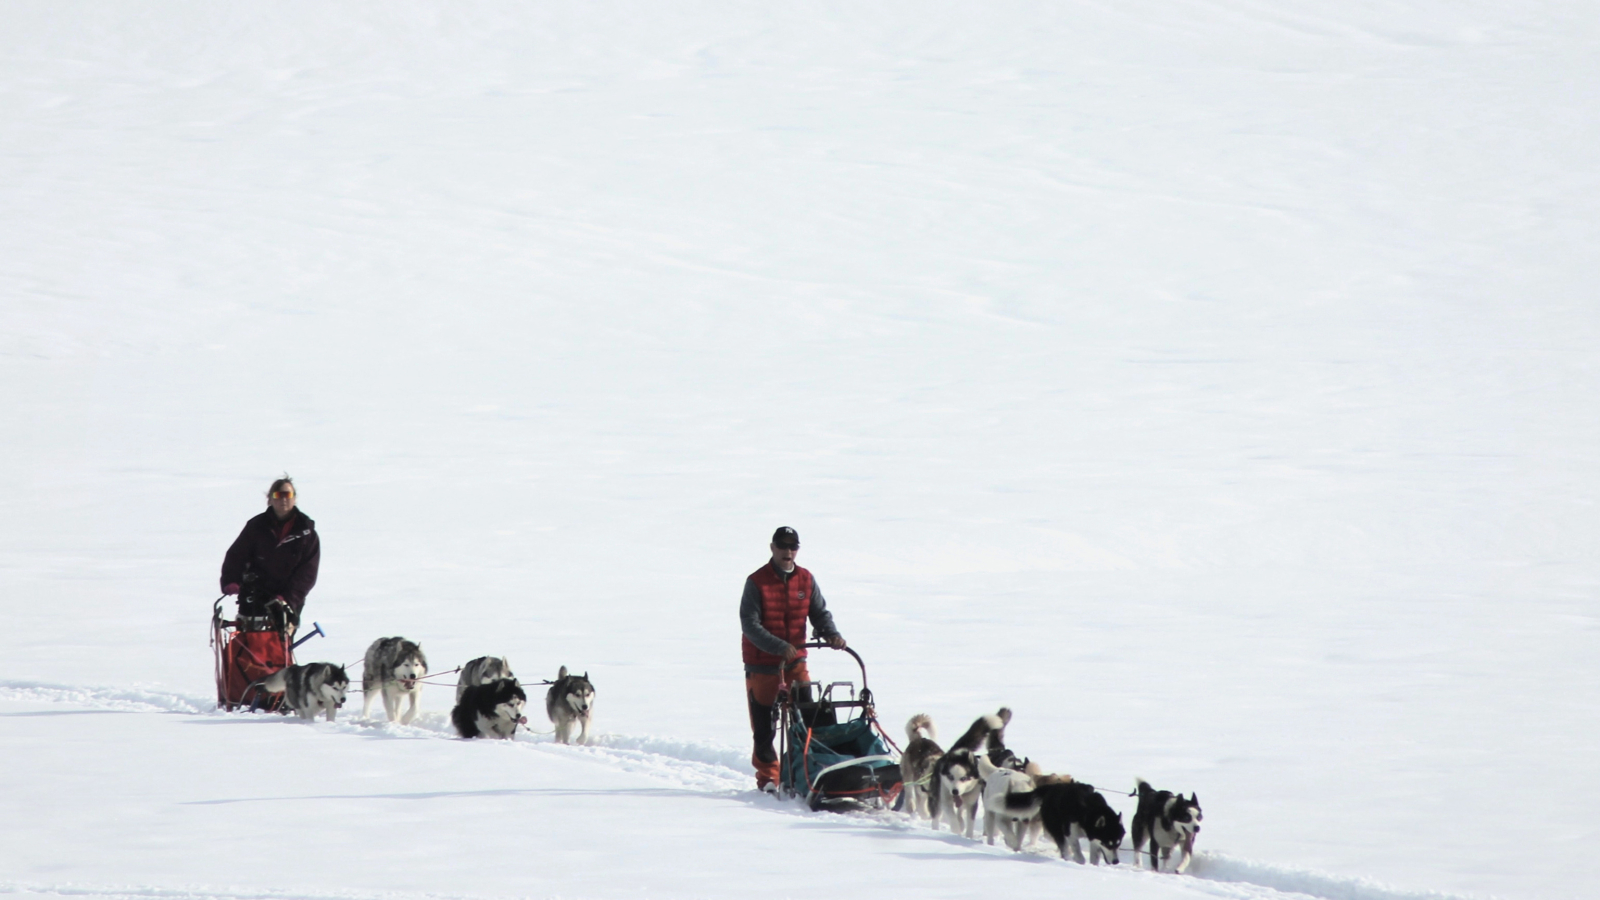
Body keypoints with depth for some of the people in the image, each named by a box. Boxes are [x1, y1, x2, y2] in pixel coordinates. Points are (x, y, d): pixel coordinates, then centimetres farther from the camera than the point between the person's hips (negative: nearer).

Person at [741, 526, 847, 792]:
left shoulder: (805, 580, 5)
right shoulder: (757, 582, -8)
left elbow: (820, 612, 5)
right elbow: (749, 624, -15)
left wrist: (831, 634, -18)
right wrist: (780, 647, -26)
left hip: (795, 660, 3)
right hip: (762, 662, -3)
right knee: (763, 723, 2)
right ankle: (768, 775, 13)